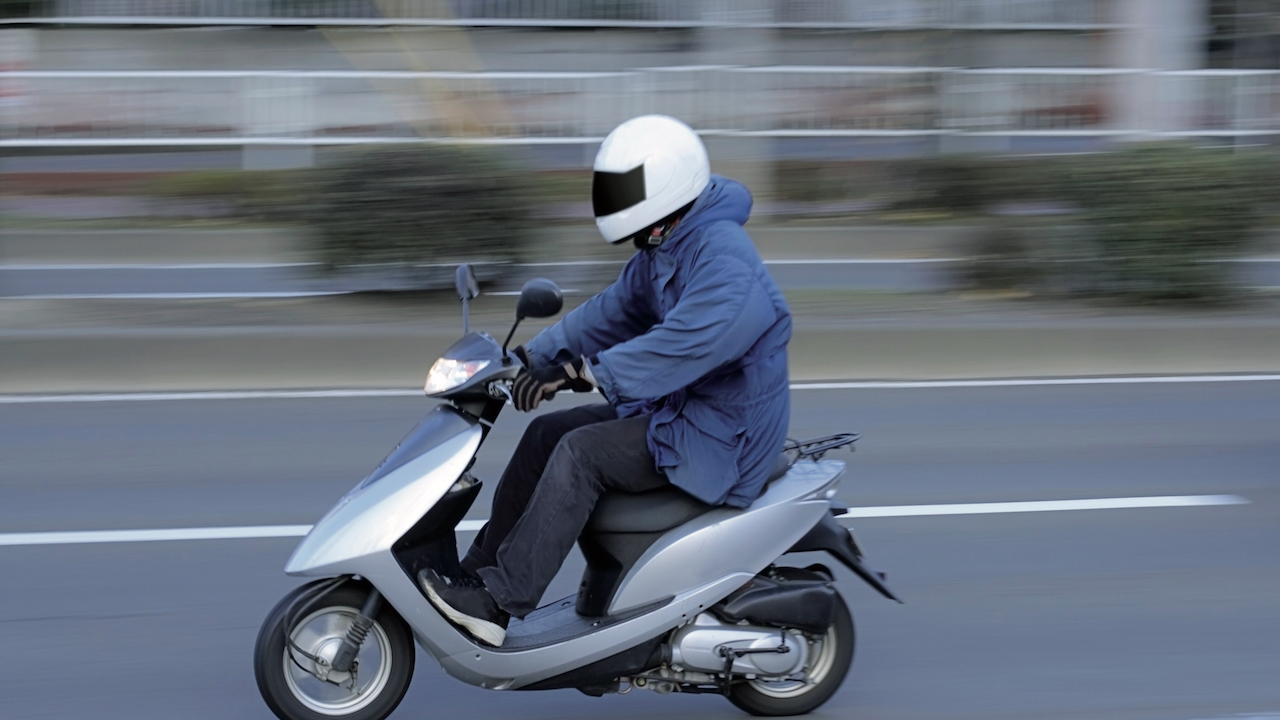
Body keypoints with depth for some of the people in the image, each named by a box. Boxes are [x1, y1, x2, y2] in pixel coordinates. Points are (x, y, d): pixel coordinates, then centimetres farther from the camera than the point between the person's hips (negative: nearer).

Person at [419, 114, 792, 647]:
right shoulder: (660, 251, 9)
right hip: (674, 408, 10)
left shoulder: (723, 261, -25)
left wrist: (582, 372, -40)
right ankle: (476, 574, 7)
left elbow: (683, 344, -37)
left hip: (720, 437, -10)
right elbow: (614, 312, 16)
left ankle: (499, 604, -20)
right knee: (545, 434, 5)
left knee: (581, 454, -22)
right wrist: (533, 356, 6)